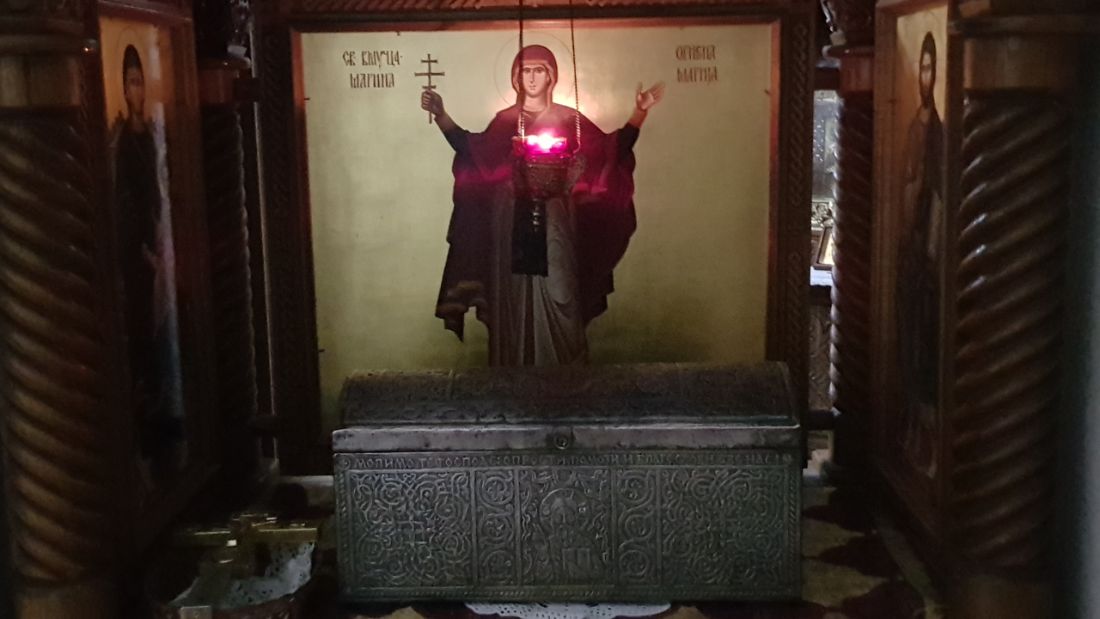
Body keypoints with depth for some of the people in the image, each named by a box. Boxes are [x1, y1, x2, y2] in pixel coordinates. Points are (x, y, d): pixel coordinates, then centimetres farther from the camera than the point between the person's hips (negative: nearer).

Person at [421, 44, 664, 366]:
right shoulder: (505, 120, 9)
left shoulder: (569, 118, 8)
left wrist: (640, 112, -4)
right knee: (514, 297, 1)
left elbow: (613, 149, 3)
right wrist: (441, 115, -7)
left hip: (553, 222, 0)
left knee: (556, 296, -6)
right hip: (513, 221, 1)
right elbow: (472, 150, -2)